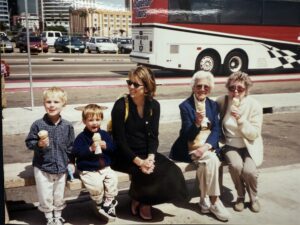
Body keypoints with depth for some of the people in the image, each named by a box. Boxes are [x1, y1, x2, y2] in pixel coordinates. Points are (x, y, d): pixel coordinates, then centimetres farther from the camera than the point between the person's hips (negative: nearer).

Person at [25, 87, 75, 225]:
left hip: (61, 168, 2)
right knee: (45, 197, 10)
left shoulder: (67, 126, -5)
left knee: (59, 197, 16)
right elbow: (29, 142, -4)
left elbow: (71, 147, 5)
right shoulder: (38, 124, -11)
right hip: (42, 168, -1)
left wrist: (67, 161, 2)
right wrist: (39, 144, -22)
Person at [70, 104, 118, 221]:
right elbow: (76, 153, -14)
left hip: (104, 167, 4)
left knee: (113, 178, -20)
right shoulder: (81, 137, -6)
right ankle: (100, 204, 4)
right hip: (88, 170, -4)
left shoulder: (104, 134, 7)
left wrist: (105, 145, -12)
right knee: (96, 184, -27)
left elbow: (113, 148, 8)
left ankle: (108, 202, 1)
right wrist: (90, 149, -22)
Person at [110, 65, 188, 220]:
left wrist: (150, 158, -20)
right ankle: (139, 202, 4)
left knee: (171, 171, -18)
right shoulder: (121, 105, -12)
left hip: (147, 153, 4)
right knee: (147, 172, -28)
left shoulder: (154, 106, 1)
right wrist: (138, 161, -24)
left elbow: (153, 136, -1)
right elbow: (119, 141, -14)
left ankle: (142, 201, 4)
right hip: (125, 155, -4)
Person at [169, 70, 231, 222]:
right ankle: (214, 201, -14)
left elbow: (216, 130, 1)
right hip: (191, 148, -3)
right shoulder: (185, 106, -6)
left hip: (208, 146, 4)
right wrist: (197, 123, -32)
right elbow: (188, 136, -11)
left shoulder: (213, 105, 8)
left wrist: (206, 146, -18)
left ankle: (205, 199, -6)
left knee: (204, 163, -27)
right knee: (211, 159, -28)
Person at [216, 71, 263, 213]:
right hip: (231, 146, 1)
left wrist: (240, 118, -27)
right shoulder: (222, 102, -7)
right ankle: (240, 196, 0)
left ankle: (254, 198, 6)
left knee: (249, 170, -26)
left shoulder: (254, 106, -11)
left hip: (250, 146, -1)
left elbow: (253, 134, -14)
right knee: (236, 166, -28)